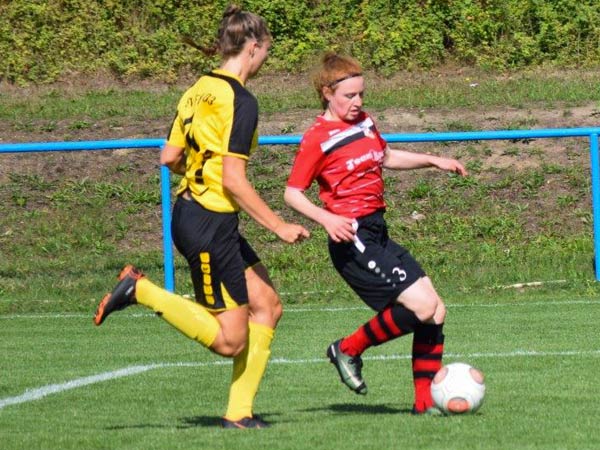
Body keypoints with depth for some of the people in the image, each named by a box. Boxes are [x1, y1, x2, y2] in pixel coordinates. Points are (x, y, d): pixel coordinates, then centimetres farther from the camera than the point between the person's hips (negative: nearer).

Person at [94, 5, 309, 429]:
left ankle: (239, 411, 10)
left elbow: (170, 157, 13)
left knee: (267, 305, 11)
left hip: (192, 213, 10)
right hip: (210, 225, -10)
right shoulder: (240, 100, -17)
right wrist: (279, 226, -14)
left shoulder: (199, 90, 8)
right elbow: (233, 181, -21)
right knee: (231, 341, -4)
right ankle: (139, 290, -5)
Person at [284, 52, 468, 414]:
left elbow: (386, 157, 33)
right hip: (353, 239, -9)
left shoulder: (364, 123, 14)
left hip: (377, 233, 9)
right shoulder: (319, 138, -9)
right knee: (421, 306, -17)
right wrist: (327, 219, -23)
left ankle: (426, 401, 8)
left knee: (436, 311, 3)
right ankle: (349, 349, 1)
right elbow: (293, 193, -8)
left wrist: (434, 161, 25)